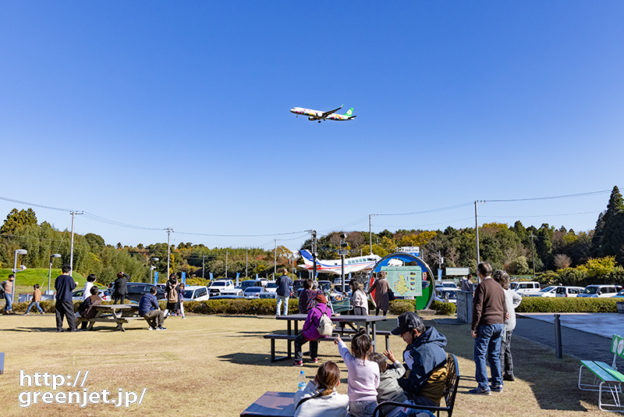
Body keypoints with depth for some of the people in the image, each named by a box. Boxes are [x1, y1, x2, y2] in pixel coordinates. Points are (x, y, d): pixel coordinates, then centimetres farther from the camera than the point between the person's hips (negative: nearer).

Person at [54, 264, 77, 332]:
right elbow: (72, 287, -5)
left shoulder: (58, 278, 5)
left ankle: (59, 328, 7)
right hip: (67, 299, -4)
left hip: (59, 299, 4)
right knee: (70, 314, 1)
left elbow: (56, 287, 13)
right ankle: (72, 327, 2)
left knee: (59, 314, 9)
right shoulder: (70, 278, -9)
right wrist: (75, 284, 14)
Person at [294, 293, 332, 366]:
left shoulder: (313, 310, -19)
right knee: (314, 339, 40)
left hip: (313, 334, -7)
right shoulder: (329, 310, -1)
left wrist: (303, 331, 9)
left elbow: (307, 323, -12)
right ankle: (314, 358, 41)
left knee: (297, 340, 14)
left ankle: (299, 361, 9)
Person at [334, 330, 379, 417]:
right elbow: (376, 385, 8)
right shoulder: (374, 366, -9)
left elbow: (343, 349, 14)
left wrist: (339, 341, 34)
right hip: (370, 403, -2)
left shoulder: (350, 362, -8)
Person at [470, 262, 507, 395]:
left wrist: (474, 328, -10)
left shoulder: (482, 286, -11)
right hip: (499, 324, 8)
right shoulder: (499, 287, 13)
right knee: (495, 355, 15)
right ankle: (497, 384, 18)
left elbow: (477, 309, -15)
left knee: (480, 355, -2)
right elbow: (504, 309, 17)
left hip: (486, 324, -8)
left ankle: (483, 386, -3)